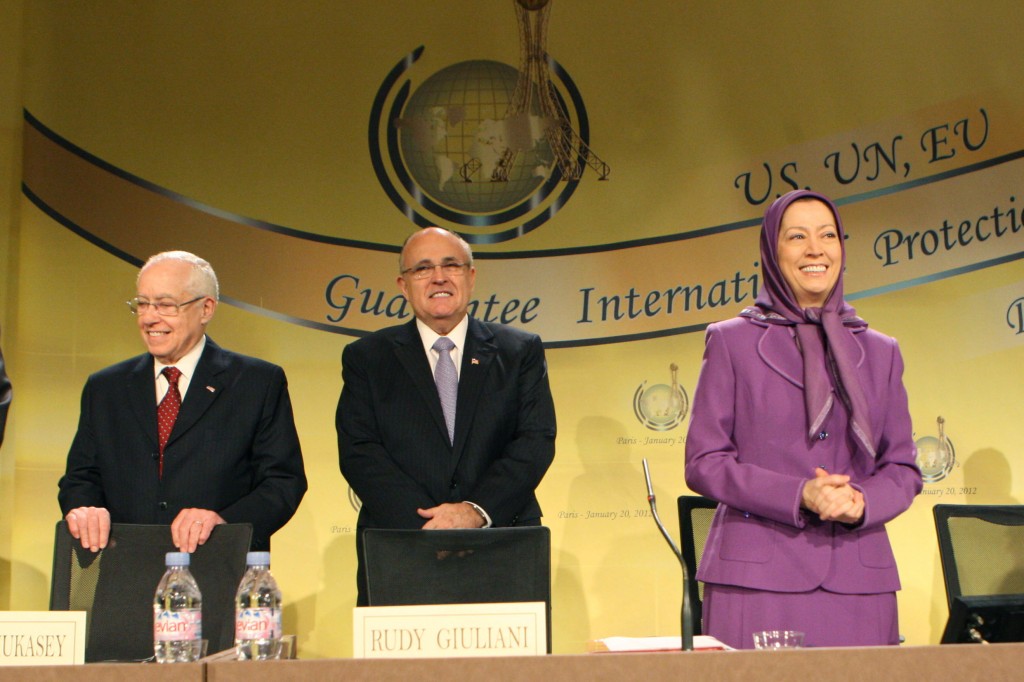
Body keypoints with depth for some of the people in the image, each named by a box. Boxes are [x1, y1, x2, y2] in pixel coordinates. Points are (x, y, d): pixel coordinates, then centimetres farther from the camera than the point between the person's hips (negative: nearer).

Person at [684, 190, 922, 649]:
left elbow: (903, 468, 13)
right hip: (758, 576, -3)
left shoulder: (879, 353, 14)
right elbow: (702, 461, -1)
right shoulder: (732, 342, 5)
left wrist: (861, 502, -9)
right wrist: (798, 496, -14)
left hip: (858, 579, 3)